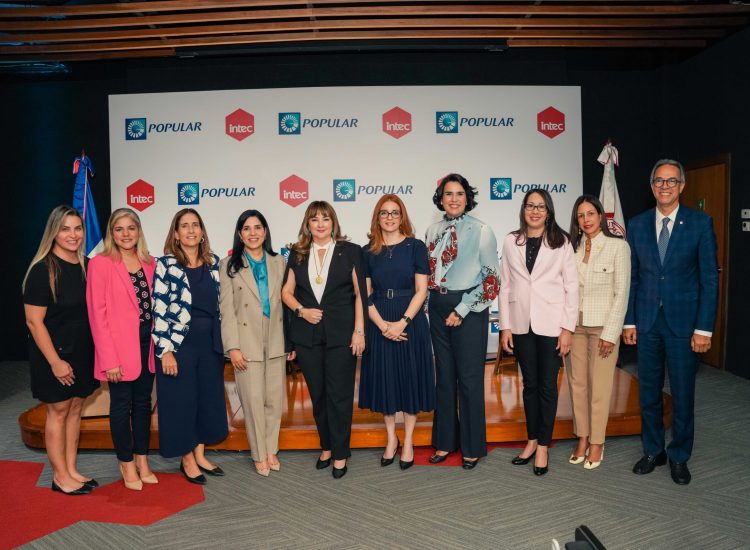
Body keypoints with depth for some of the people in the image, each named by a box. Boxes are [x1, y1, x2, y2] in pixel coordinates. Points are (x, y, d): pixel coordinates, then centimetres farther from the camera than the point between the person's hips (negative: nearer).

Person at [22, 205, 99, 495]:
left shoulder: (87, 266, 3)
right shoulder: (42, 270, -14)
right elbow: (34, 321, -15)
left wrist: (98, 350, 6)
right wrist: (55, 361, -16)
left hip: (83, 351, 6)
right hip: (54, 353, -6)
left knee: (75, 408, 13)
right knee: (58, 411, 5)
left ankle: (71, 470, 25)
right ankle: (60, 476, 19)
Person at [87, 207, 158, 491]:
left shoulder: (149, 262, 6)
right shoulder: (100, 263, -8)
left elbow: (155, 303, 9)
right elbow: (97, 313, -11)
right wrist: (109, 359, -14)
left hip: (147, 343, 5)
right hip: (120, 347, -5)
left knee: (143, 402, 14)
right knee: (121, 405, 8)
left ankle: (142, 461, 28)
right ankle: (127, 464, 25)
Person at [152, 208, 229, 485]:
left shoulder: (213, 262, 6)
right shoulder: (165, 264, -8)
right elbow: (159, 310, -11)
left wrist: (222, 341, 10)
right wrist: (165, 350, -15)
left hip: (209, 342, 5)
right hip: (178, 342, -5)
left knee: (209, 397, 12)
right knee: (181, 399, 5)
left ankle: (200, 455, 29)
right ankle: (187, 459, 22)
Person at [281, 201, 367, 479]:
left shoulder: (350, 251, 1)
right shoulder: (298, 253, 9)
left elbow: (360, 293, -2)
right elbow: (286, 291, 10)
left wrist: (359, 331, -7)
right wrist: (301, 310, -8)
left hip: (341, 334, -3)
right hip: (307, 335, 3)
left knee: (339, 395, 3)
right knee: (317, 394, 12)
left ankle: (340, 453, 17)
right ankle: (326, 447, 29)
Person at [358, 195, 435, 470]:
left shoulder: (416, 246, -1)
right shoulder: (368, 251, 5)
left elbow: (421, 290, -5)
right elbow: (365, 295, 1)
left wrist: (403, 322, -15)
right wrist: (383, 325, -11)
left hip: (410, 322, -2)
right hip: (379, 325, 2)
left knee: (409, 378, 5)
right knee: (383, 379, 8)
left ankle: (408, 441, 21)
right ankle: (391, 439, 26)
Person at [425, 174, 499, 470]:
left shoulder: (481, 231, -6)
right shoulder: (433, 231, 9)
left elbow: (491, 278, -8)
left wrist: (462, 310, -12)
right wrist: (437, 305, 5)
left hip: (469, 309, -4)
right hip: (438, 309, 5)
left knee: (469, 377, 1)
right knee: (444, 375, 11)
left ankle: (473, 446, 16)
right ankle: (445, 440, 24)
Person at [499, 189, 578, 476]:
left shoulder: (561, 242, -1)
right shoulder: (511, 241, 5)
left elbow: (571, 286, -2)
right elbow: (505, 286, 5)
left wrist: (568, 328, -7)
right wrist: (505, 326, 2)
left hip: (551, 323, -2)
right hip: (521, 323, 2)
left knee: (547, 385, 5)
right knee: (529, 384, 13)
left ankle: (543, 446, 18)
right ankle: (532, 440, 26)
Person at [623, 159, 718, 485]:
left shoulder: (701, 223, -3)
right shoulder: (637, 225, 5)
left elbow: (709, 278, -5)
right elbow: (632, 277, 7)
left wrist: (703, 328, -9)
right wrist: (629, 321, 3)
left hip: (683, 322, -2)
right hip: (646, 322, 3)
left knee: (682, 395, 8)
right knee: (648, 392, 12)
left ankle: (679, 457, 25)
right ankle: (653, 451, 29)